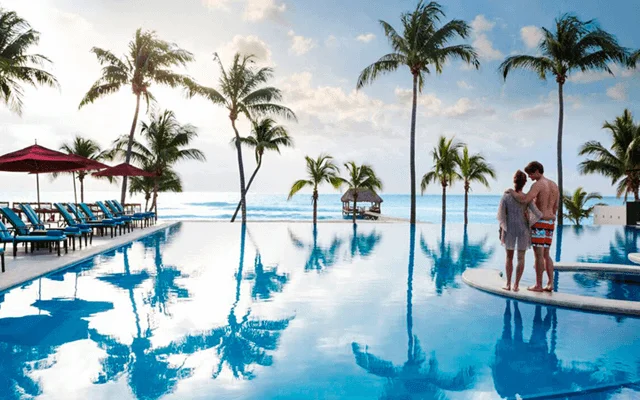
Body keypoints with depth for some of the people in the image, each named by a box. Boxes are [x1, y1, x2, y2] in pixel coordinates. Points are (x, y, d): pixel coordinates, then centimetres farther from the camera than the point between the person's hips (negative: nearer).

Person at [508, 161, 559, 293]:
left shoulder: (538, 185, -13)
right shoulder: (554, 185, 14)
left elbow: (525, 200, -28)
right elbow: (555, 206, 17)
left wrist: (512, 192, -12)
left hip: (539, 223, -8)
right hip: (550, 223, 8)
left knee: (538, 255, -3)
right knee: (546, 255, 13)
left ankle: (538, 285, 1)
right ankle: (550, 283, 10)